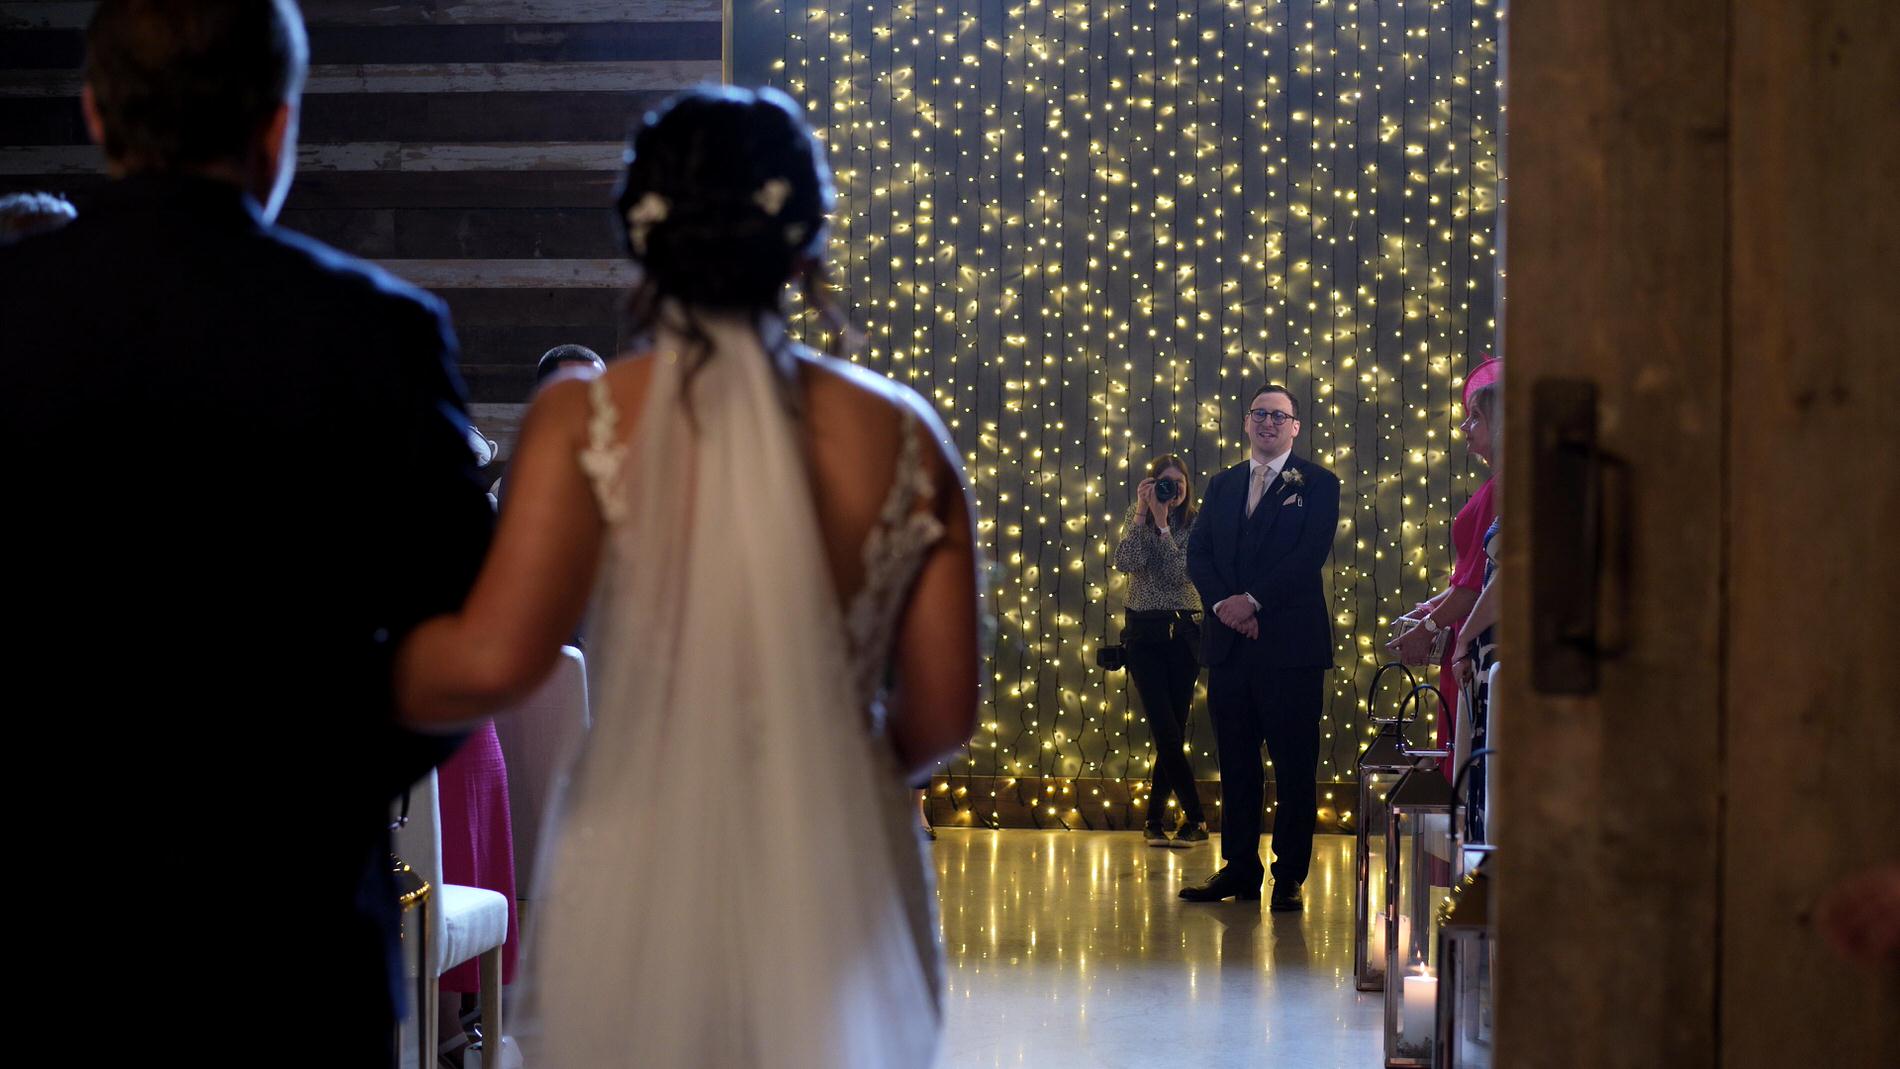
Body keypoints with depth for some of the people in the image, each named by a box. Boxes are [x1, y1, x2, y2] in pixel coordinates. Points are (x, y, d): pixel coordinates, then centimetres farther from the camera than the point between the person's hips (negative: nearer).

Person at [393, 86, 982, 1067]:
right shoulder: (902, 435, -1)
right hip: (841, 890, 2)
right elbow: (941, 714, 2)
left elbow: (495, 657, -18)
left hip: (643, 881, -2)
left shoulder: (586, 420, -8)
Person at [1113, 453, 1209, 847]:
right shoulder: (1137, 518, 5)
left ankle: (1155, 820, 14)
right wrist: (1142, 513, -15)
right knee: (1166, 731, -9)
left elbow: (1180, 572, -14)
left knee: (1171, 732, 2)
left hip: (1183, 633, 0)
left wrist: (1162, 523, -15)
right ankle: (1195, 819, -7)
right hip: (1144, 633, 0)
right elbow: (1125, 562, -13)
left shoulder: (1196, 525, 0)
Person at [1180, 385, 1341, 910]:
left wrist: (1252, 600, -15)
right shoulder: (1222, 485, 16)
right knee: (1235, 762, 7)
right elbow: (1198, 553, 9)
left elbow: (1311, 553, -10)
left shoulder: (1317, 484, 2)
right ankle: (1239, 868, 14)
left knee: (1294, 764, -2)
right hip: (1230, 644, 5)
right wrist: (1223, 604, -9)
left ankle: (1289, 876, 3)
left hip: (1291, 644, -4)